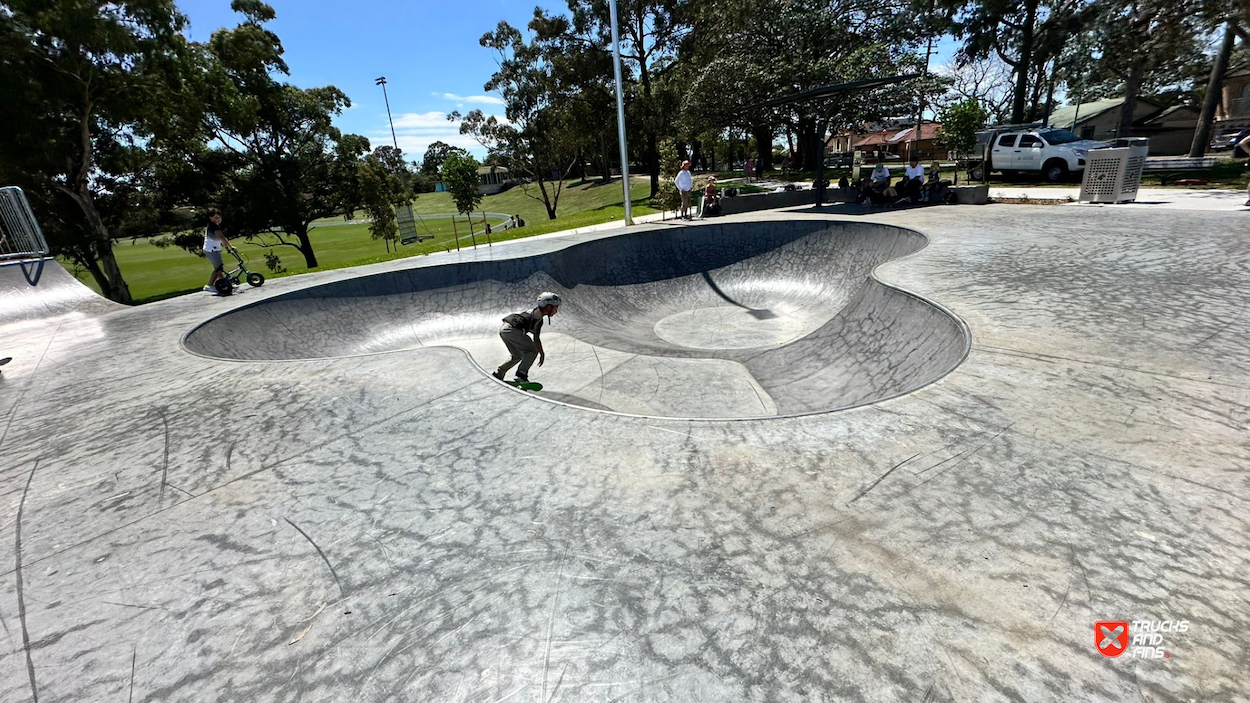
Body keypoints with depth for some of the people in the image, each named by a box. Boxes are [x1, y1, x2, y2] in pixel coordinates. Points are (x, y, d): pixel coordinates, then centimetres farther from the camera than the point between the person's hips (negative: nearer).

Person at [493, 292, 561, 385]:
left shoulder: (535, 310, 18)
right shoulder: (538, 317, -10)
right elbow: (536, 339, -14)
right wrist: (542, 354, -5)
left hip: (503, 329, 10)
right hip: (511, 330, -10)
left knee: (517, 356, 23)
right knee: (533, 351, -2)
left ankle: (498, 374, 26)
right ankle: (521, 375, -8)